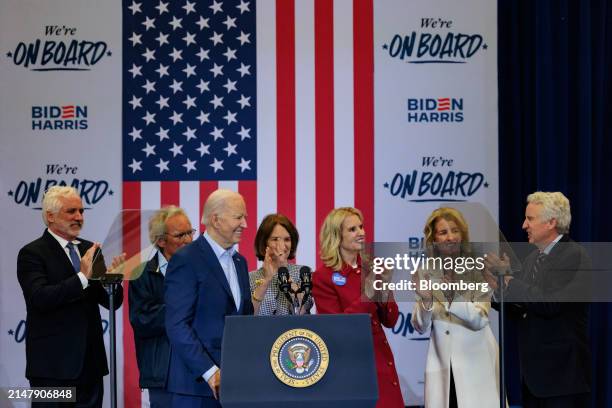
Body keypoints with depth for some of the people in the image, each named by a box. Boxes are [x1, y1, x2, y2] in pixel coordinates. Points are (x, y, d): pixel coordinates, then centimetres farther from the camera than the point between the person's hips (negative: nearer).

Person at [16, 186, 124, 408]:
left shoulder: (90, 250, 12)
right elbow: (40, 297, -20)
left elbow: (112, 302, 10)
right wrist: (82, 277, -26)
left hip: (90, 364, 6)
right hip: (53, 365, -6)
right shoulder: (32, 253, -5)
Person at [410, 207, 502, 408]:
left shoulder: (478, 270, -8)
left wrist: (449, 296, -28)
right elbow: (420, 327, -2)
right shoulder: (425, 273, -1)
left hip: (476, 361, -2)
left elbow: (480, 320, -15)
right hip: (441, 361, 2)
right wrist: (426, 300, -21)